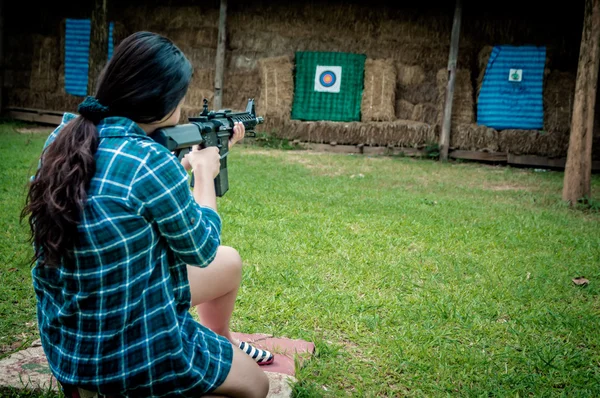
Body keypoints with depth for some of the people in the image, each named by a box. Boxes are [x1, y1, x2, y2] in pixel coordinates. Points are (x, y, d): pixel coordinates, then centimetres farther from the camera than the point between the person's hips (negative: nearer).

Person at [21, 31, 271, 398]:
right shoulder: (151, 161, -29)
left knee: (230, 262, 28)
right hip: (128, 351, -8)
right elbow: (202, 250, -12)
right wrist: (205, 171, 2)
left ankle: (224, 343, 51)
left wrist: (194, 159, 15)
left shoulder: (66, 136, -4)